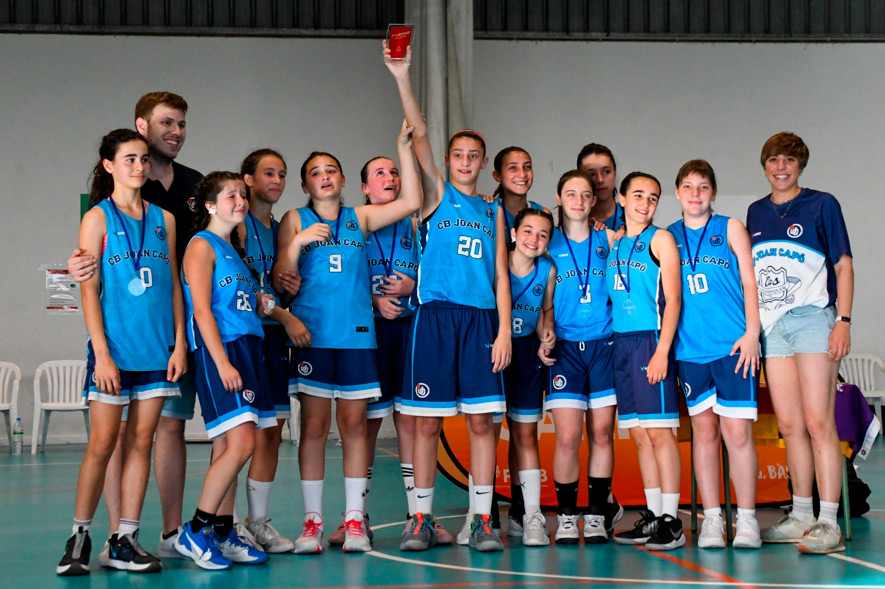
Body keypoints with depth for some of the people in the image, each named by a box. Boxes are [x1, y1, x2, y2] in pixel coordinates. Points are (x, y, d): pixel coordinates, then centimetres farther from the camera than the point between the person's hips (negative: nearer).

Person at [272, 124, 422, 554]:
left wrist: (404, 148, 0)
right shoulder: (295, 220, 8)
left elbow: (411, 201, 5)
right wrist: (297, 242, -15)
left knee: (354, 424, 3)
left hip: (357, 334, 2)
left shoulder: (359, 218, 13)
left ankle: (354, 519, 8)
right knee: (314, 425, -2)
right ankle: (312, 521, 3)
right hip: (312, 333, -2)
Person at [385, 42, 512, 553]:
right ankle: (422, 520, 7)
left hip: (481, 319, 2)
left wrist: (504, 331, -1)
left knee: (482, 420, 0)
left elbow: (500, 276, 11)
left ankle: (483, 520, 5)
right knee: (428, 421, 0)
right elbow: (420, 135, -2)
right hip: (435, 317, -2)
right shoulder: (436, 195, 9)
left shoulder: (493, 212, 16)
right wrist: (402, 77, -13)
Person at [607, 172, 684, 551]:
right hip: (620, 343, 6)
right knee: (639, 434, 7)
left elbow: (673, 299, -7)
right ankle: (653, 516, 13)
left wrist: (662, 350, -16)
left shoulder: (660, 239, -1)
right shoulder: (613, 243, 17)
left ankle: (671, 520, -6)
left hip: (650, 340, -6)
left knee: (658, 430, -8)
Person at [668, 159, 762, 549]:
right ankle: (711, 519, 8)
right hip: (690, 349, 2)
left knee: (737, 432, -6)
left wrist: (752, 332, -5)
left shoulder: (730, 229, 8)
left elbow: (749, 283, 5)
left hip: (734, 346, -2)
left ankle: (747, 519, 2)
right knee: (704, 431, 3)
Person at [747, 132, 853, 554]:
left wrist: (843, 320, -9)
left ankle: (828, 523, -13)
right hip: (771, 325, 5)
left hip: (811, 318, -5)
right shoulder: (756, 212, 17)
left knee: (818, 423, -11)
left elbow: (843, 265, 1)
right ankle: (800, 516, 14)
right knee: (789, 426, 6)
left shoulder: (821, 204, 2)